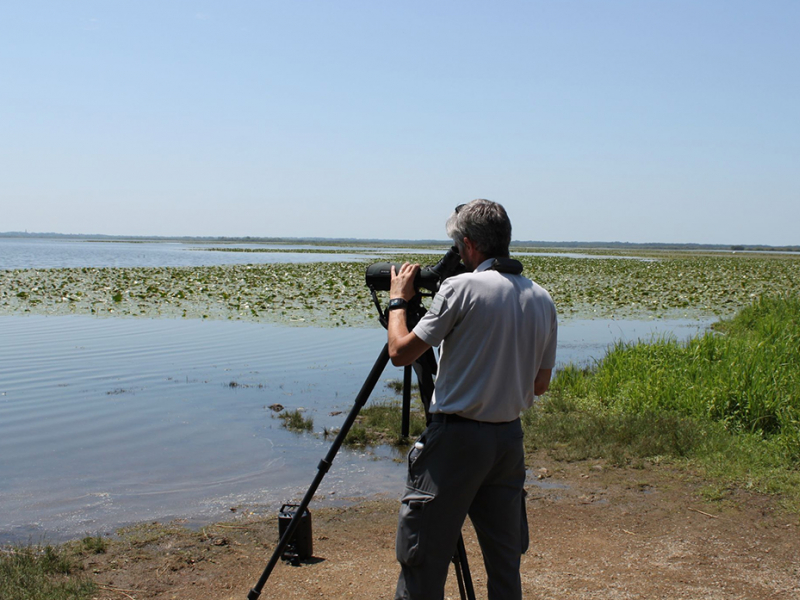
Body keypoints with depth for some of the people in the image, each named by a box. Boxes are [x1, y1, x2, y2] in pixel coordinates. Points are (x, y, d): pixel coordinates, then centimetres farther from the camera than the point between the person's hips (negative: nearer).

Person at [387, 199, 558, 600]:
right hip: (509, 439, 6)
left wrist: (398, 300, 8)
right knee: (505, 561, 15)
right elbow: (540, 385, 14)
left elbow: (401, 352, -7)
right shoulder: (542, 300, 7)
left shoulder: (460, 287, -11)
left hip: (456, 436, -6)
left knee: (423, 559, 1)